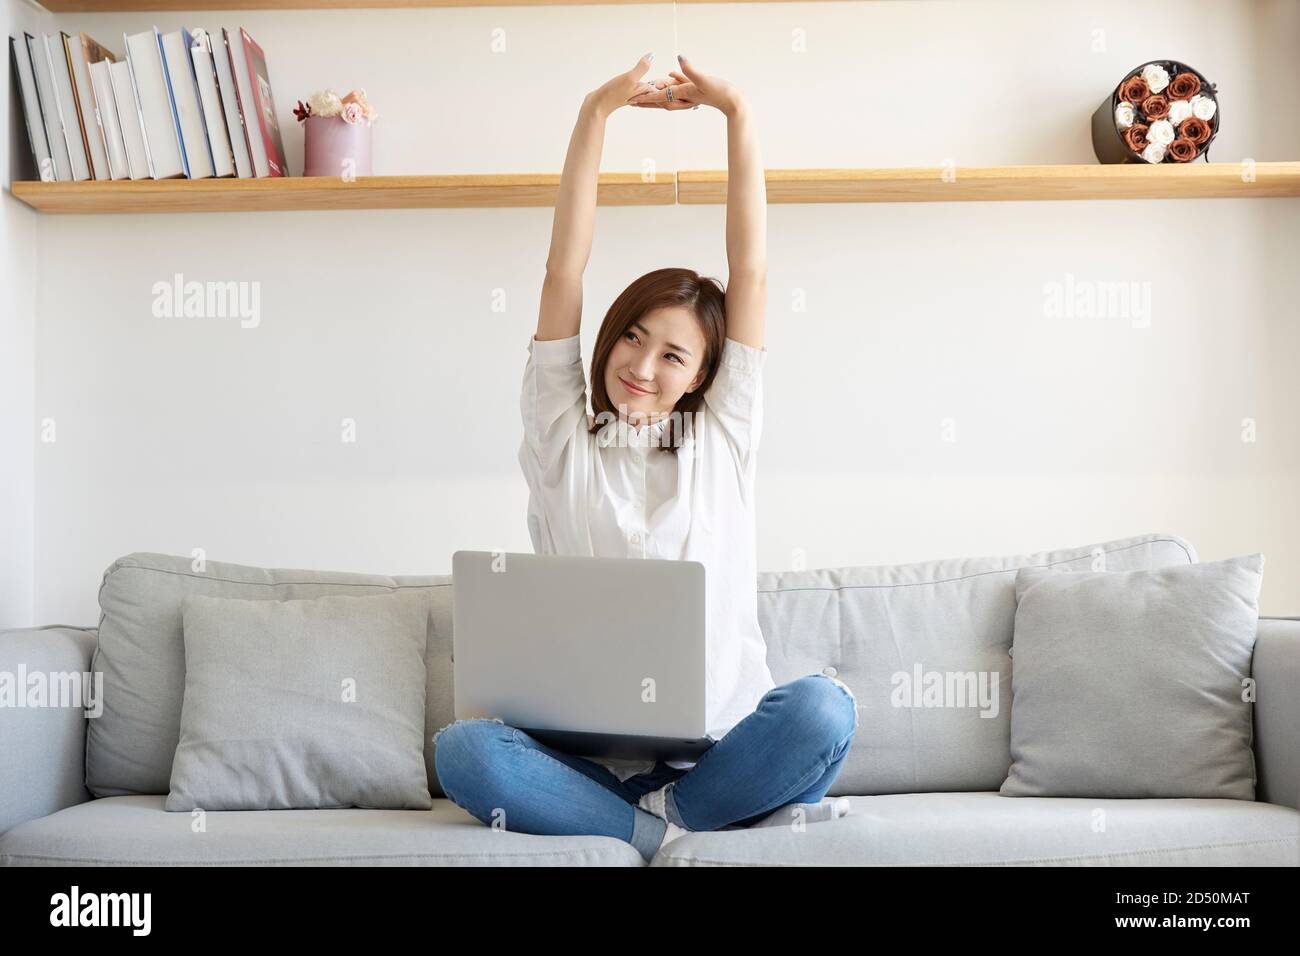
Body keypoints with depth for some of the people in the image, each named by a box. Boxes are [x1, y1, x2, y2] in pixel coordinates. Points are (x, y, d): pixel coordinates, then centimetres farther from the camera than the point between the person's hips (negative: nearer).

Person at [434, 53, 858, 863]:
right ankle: (683, 830, -24)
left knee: (825, 707, -31)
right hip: (588, 751, 0)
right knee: (461, 751, -29)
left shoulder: (720, 439, 9)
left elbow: (751, 272, 5)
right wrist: (597, 113, -2)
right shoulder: (564, 438, 9)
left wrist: (739, 114, 2)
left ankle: (653, 823, -17)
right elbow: (564, 272, 2)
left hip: (717, 746, 0)